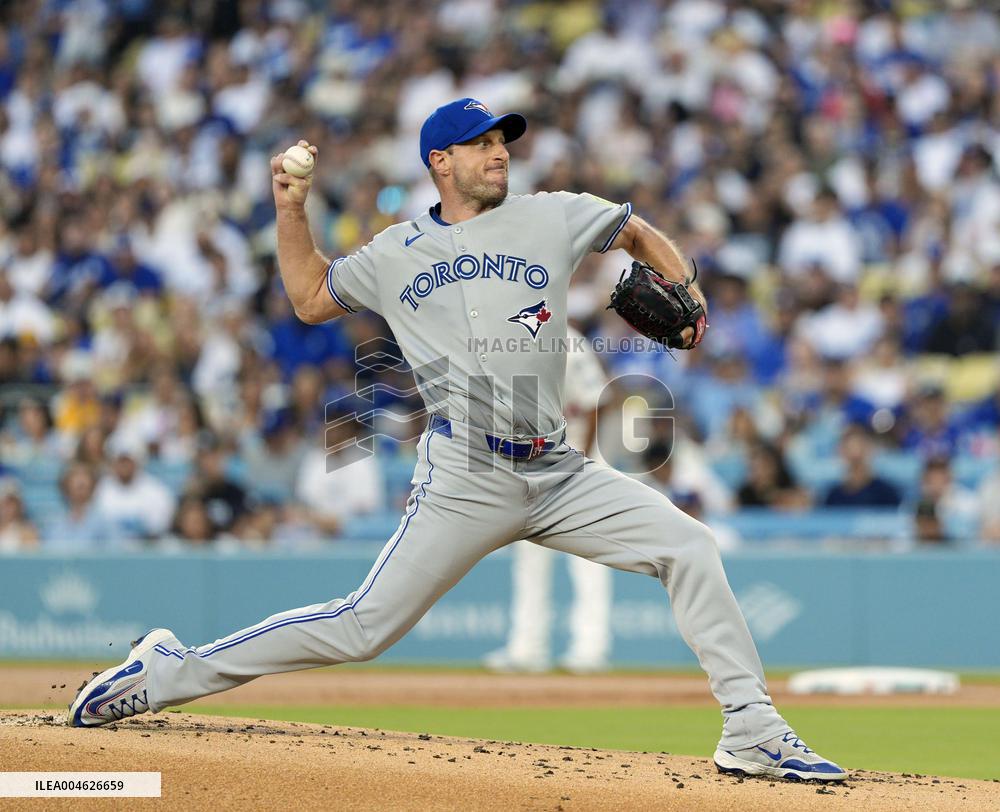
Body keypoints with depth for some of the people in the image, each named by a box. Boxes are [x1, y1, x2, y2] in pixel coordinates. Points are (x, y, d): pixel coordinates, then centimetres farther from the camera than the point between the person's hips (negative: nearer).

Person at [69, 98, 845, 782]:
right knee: (365, 627, -9)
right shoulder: (395, 254, 10)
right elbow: (311, 298, 25)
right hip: (466, 481, -3)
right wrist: (292, 209, 14)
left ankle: (752, 731, -7)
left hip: (559, 474, 3)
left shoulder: (552, 217, 9)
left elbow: (640, 233, 22)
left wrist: (684, 292, 5)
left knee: (689, 546, -11)